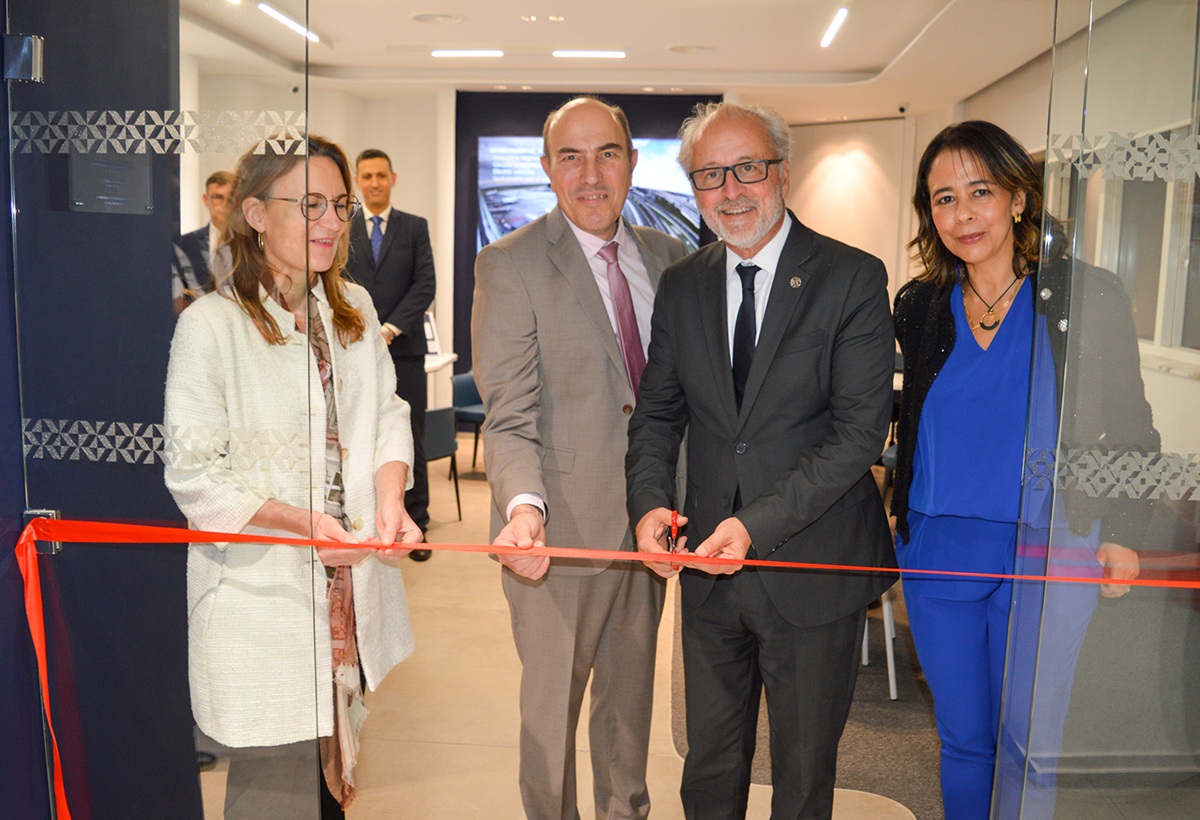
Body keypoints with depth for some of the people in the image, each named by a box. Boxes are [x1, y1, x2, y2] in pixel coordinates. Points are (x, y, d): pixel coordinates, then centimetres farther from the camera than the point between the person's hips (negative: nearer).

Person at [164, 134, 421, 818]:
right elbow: (192, 472, -12)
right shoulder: (211, 325, -13)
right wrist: (297, 521, -21)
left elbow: (387, 412, 9)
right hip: (263, 588, -5)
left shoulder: (354, 308, 6)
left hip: (353, 577, 6)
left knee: (335, 761, 19)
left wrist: (390, 497, -10)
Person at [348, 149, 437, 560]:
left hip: (404, 349, -1)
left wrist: (390, 329, -13)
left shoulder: (415, 228, 6)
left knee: (410, 441, 3)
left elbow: (425, 285, -3)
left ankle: (416, 526, 11)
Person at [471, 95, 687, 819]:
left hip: (651, 518, 5)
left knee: (632, 691, 23)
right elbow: (510, 418, -16)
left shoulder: (667, 257, 5)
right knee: (552, 705, 11)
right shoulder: (509, 266, -11)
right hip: (563, 529, -5)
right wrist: (524, 504, -34)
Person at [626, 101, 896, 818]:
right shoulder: (682, 286, 5)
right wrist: (651, 502, -11)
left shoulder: (853, 278, -10)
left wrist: (758, 524, -25)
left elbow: (861, 429, -16)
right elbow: (658, 410, 8)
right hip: (710, 566, 4)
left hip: (813, 567, -3)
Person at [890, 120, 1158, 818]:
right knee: (962, 739, 14)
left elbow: (1131, 428, 1)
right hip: (936, 554, 3)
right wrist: (901, 509, 14)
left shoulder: (1088, 299, -6)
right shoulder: (920, 306, 4)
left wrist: (1122, 533, -3)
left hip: (1046, 557, -3)